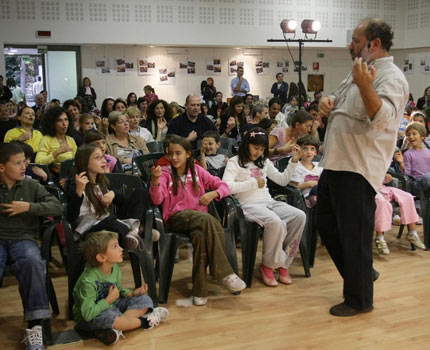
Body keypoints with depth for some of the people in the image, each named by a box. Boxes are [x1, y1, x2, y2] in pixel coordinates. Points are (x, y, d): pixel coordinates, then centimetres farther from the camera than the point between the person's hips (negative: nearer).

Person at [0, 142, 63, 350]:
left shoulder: (32, 186, 11)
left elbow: (57, 207, 3)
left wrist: (28, 207, -6)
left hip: (23, 237, 0)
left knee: (33, 261, -35)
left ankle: (34, 326, -29)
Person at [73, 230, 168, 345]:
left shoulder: (115, 268, -5)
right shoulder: (88, 281, -29)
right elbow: (88, 314, -33)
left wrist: (133, 293, -6)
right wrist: (109, 299, -24)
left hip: (111, 306, 8)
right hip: (90, 319, -8)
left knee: (144, 300, -4)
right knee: (108, 316, -41)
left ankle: (115, 329, -24)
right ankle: (144, 321, -15)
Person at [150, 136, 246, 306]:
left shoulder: (197, 171, 17)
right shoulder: (165, 174, 10)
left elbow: (224, 186, 14)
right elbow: (157, 200, -7)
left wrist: (213, 193, -8)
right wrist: (155, 179, -24)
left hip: (200, 217, 2)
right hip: (177, 217, -2)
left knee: (201, 235, -36)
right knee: (210, 221, -34)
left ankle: (200, 290, -28)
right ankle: (224, 273, -32)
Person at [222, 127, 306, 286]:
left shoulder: (264, 163, 23)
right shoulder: (235, 162, 3)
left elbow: (282, 180, 27)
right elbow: (226, 186, -14)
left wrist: (294, 161, 15)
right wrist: (253, 183, -10)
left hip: (269, 202, 7)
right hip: (249, 205, -7)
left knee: (300, 216, -19)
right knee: (276, 222, -36)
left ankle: (283, 263, -9)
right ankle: (268, 265, -12)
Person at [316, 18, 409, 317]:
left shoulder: (391, 77, -14)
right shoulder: (359, 71, 16)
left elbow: (383, 119, -30)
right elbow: (339, 101, 29)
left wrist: (365, 87, -45)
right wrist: (328, 101, 5)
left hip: (358, 169, -10)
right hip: (336, 163, 10)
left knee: (355, 235, 0)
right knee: (326, 224, 19)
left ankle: (360, 299, 18)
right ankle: (363, 274, 35)